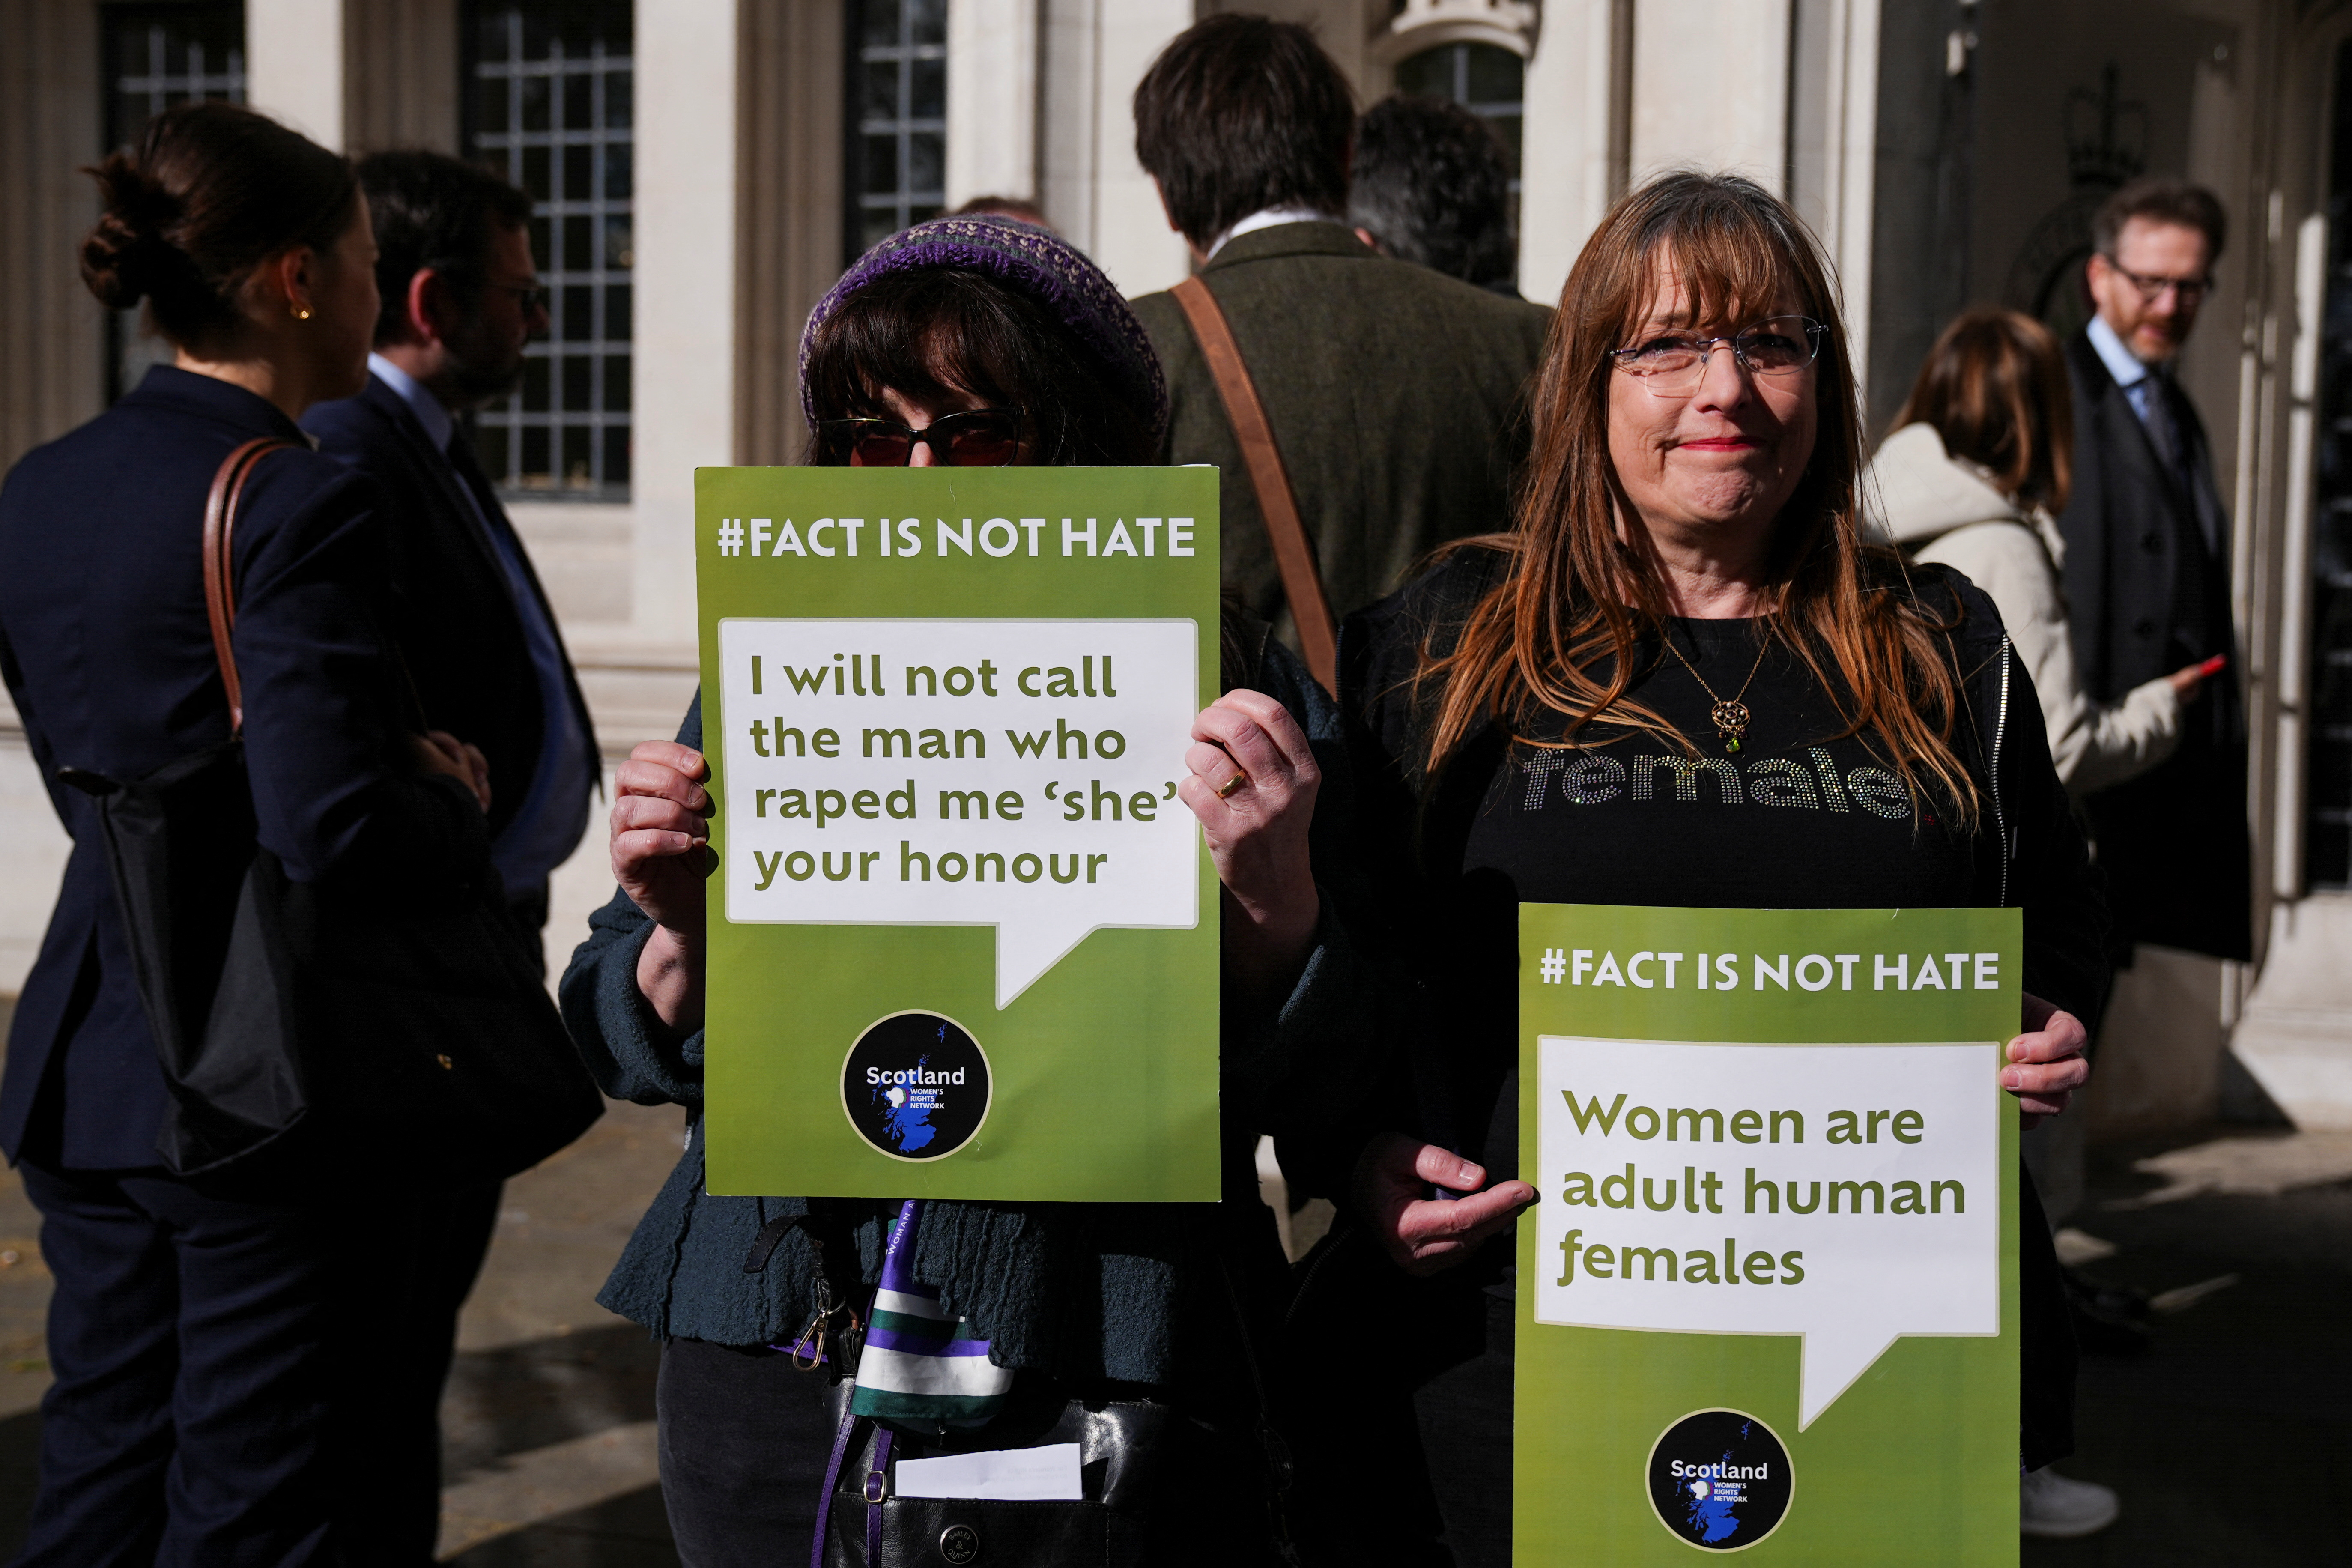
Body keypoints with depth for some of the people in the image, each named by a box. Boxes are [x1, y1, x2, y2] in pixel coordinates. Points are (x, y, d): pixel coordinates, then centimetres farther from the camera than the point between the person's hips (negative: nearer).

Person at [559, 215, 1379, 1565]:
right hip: (775, 1373, 4)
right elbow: (630, 1051, 8)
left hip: (1107, 1387, -3)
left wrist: (1275, 895, -24)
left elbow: (1305, 1093, -6)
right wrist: (681, 937, -13)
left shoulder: (1235, 699, -5)